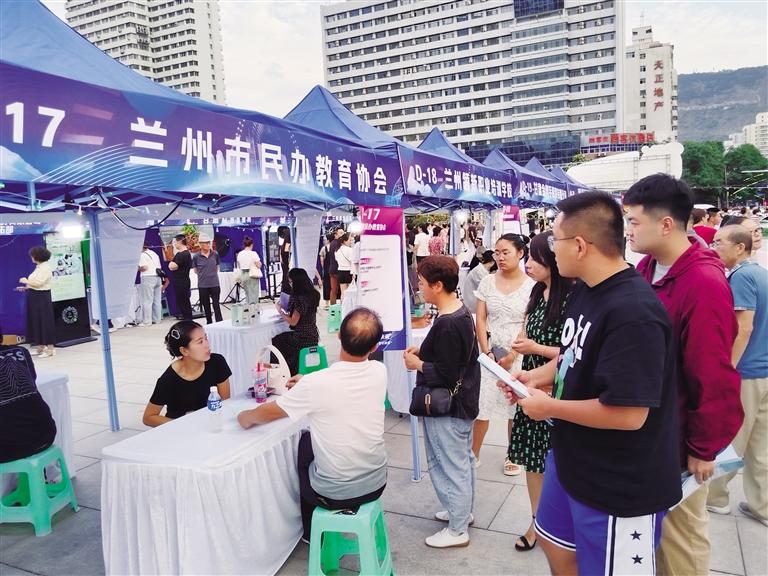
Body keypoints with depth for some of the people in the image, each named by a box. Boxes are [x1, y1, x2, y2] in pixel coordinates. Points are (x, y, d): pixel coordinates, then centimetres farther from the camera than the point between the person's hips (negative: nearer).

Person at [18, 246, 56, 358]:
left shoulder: (45, 268, -13)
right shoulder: (39, 267, 14)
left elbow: (38, 282, -21)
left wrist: (26, 281, -7)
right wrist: (26, 287, 6)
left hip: (42, 298, -9)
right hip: (35, 298, 9)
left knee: (45, 322, -5)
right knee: (36, 322, 12)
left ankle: (50, 348, 0)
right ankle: (40, 347, 19)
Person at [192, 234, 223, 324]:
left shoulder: (215, 254, -2)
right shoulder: (196, 257, -5)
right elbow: (195, 270, 8)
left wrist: (212, 274, 9)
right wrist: (203, 275, 8)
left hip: (215, 284, 0)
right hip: (203, 285, 0)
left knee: (216, 305, -1)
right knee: (206, 306, 10)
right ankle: (209, 324, 21)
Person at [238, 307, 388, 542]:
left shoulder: (315, 384, -25)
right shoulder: (379, 372, -12)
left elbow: (265, 414, -8)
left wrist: (245, 417, 13)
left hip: (334, 493, -4)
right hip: (376, 484, 4)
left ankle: (312, 533, 42)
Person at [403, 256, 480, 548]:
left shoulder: (446, 325, -27)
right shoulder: (461, 311, 3)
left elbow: (445, 375, -26)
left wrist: (417, 364, -13)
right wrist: (424, 351, 5)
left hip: (447, 409, -10)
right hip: (462, 401, 10)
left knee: (451, 467, 5)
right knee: (463, 461, 23)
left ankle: (457, 530, 21)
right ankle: (463, 511, 41)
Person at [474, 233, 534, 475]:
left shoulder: (531, 286, -6)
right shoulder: (487, 282, 2)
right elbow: (480, 320, 1)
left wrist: (511, 356, -11)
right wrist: (487, 352, -7)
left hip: (519, 354, -2)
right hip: (489, 351, 2)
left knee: (515, 406, 9)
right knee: (481, 404, 3)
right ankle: (474, 454, 19)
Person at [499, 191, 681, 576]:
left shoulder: (633, 312, -30)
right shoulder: (585, 290, 0)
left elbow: (628, 415, -32)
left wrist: (548, 406, -20)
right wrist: (538, 376, 1)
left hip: (619, 486, -9)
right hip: (572, 459, 9)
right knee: (553, 540, 26)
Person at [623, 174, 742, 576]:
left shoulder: (704, 285, -25)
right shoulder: (647, 268, 0)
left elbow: (713, 377, -21)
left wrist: (703, 449, -13)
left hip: (675, 437, -7)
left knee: (678, 531, 12)